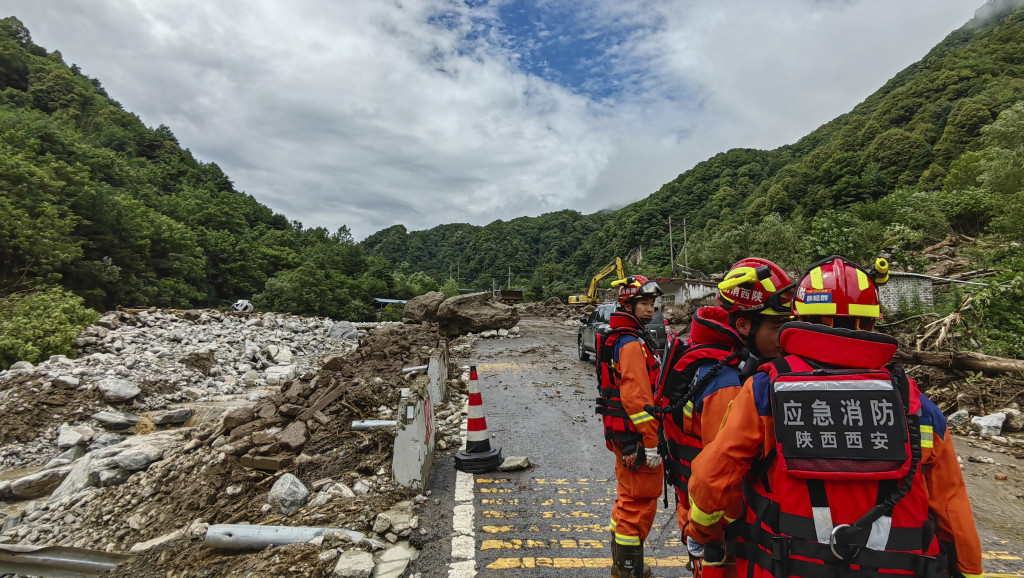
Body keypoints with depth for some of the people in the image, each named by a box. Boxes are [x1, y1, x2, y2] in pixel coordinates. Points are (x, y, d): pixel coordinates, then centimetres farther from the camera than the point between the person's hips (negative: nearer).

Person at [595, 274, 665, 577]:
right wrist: (651, 443, -21)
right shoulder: (632, 344, -19)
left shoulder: (616, 338, 13)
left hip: (621, 433, 11)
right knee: (640, 503, 1)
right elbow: (637, 397, -25)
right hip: (635, 436, -11)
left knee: (628, 498, 21)